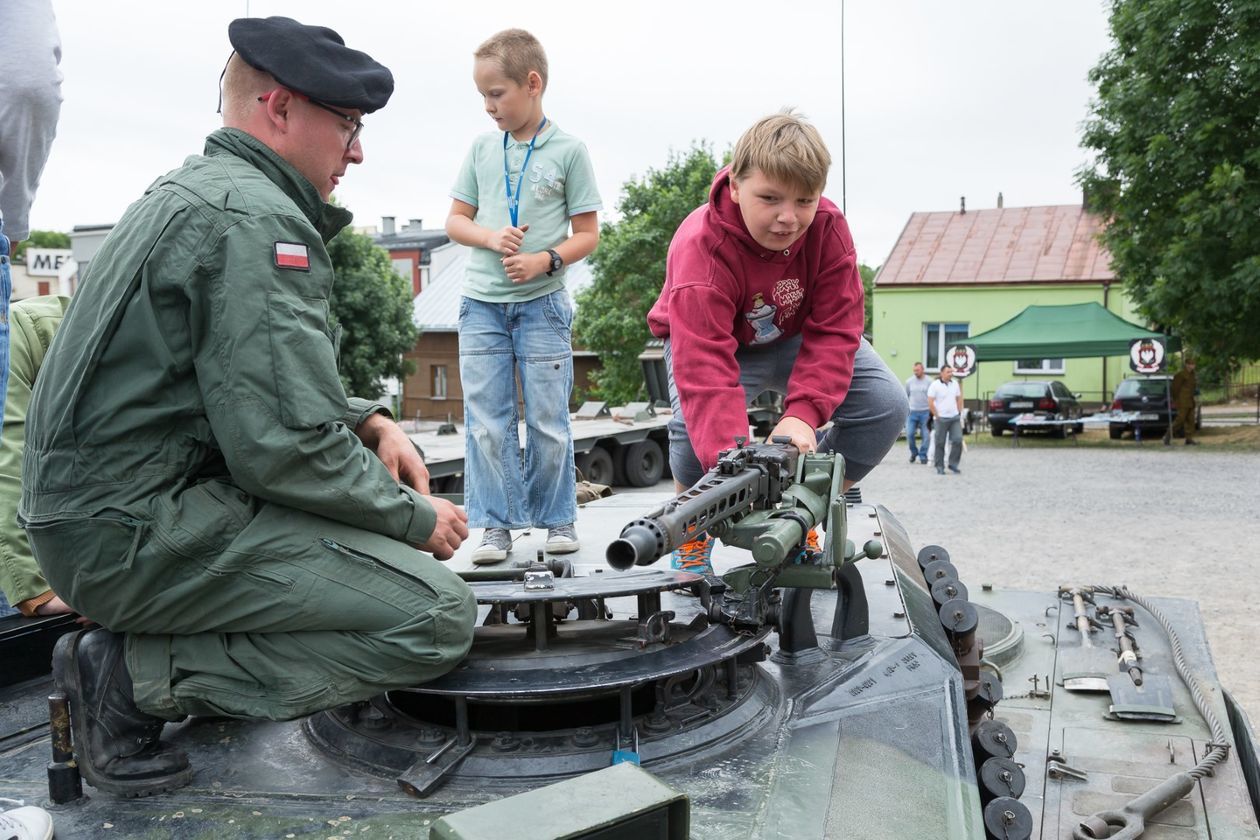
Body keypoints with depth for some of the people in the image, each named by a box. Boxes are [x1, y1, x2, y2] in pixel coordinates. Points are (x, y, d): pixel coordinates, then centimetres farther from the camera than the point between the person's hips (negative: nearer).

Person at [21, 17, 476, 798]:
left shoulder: (193, 191, 16)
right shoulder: (256, 219, -17)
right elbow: (286, 447, -23)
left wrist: (369, 422, 9)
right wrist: (415, 519, -9)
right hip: (134, 530, -10)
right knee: (436, 616, -16)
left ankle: (149, 642, 12)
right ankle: (138, 676, -8)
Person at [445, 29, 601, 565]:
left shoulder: (567, 150, -1)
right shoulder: (481, 148, 8)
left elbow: (587, 234, 0)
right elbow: (455, 220, 12)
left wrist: (545, 260, -17)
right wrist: (490, 237, -9)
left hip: (542, 304, -2)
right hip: (482, 304, 3)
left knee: (548, 422, 4)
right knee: (485, 423, 1)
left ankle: (557, 519, 19)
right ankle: (495, 525, 10)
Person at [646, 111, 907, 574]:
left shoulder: (828, 227, -24)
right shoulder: (701, 249, -37)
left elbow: (834, 330, -24)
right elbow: (705, 367, -46)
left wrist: (802, 414, -40)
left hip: (794, 338, 4)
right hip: (715, 338, -4)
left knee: (885, 403, -15)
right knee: (696, 425, -36)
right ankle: (693, 531, -4)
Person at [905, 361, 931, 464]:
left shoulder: (929, 382, -2)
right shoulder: (909, 381, 5)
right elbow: (906, 396, 15)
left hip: (925, 412, -2)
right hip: (912, 412, 2)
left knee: (925, 435, 0)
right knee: (909, 434, -4)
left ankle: (923, 456, 12)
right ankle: (914, 452, 19)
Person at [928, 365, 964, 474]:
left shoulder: (955, 384, 9)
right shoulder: (935, 385, -7)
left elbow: (959, 399, 17)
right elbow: (930, 403, -9)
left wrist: (960, 413, 9)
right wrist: (937, 416, -9)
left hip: (955, 418, 4)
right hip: (941, 419, -4)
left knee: (958, 440, -4)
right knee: (940, 443, 1)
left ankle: (953, 465, 8)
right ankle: (940, 467, 10)